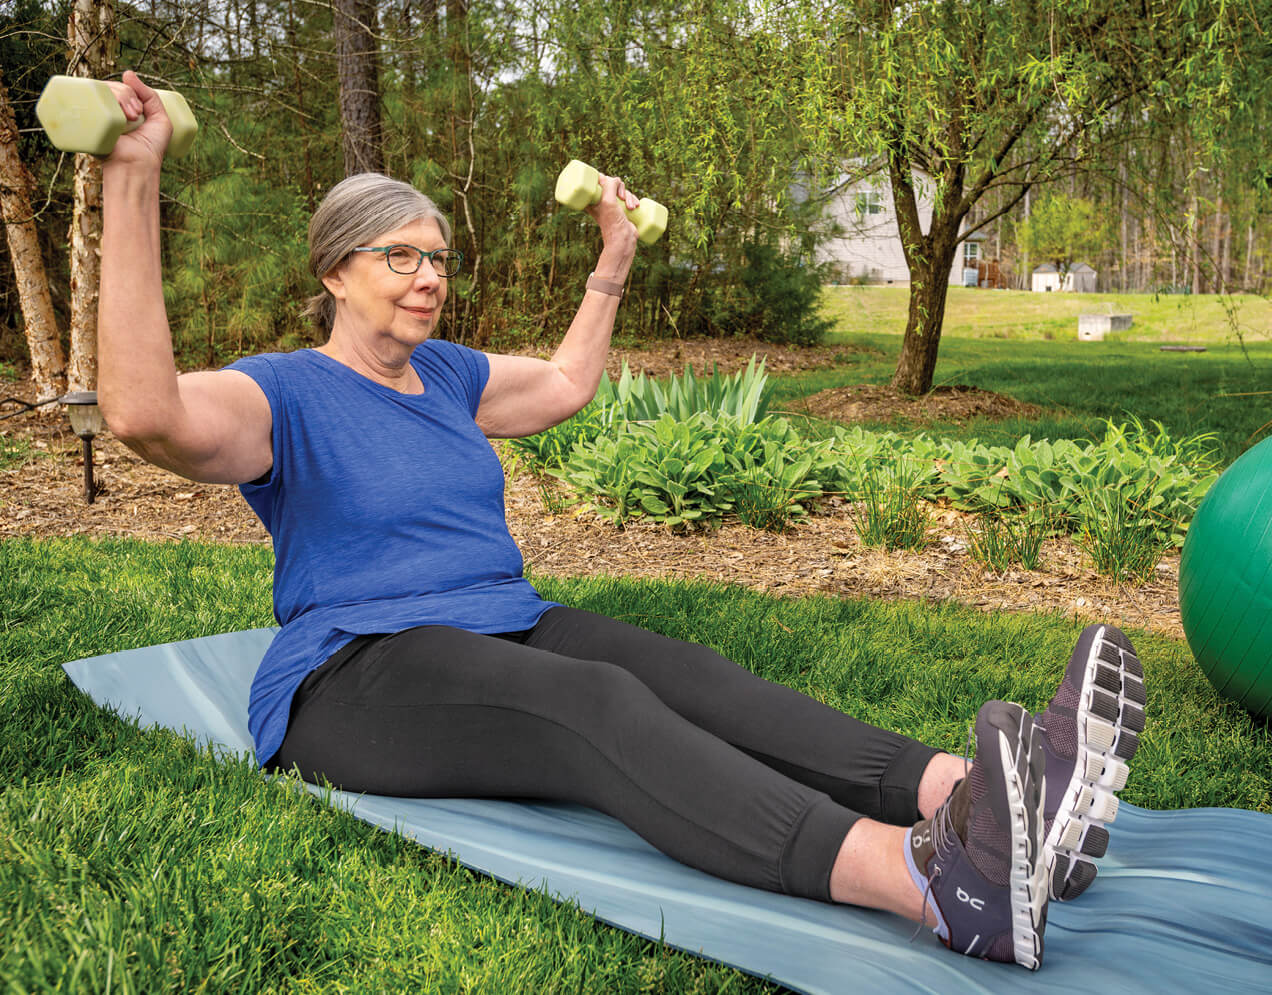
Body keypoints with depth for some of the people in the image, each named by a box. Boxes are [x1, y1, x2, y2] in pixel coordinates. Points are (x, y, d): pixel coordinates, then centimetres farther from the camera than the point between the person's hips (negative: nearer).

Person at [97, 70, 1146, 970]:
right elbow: (146, 412, -25)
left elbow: (566, 384, 33)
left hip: (509, 629, 7)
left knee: (683, 674, -25)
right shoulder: (285, 392, -4)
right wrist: (132, 186, -29)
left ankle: (974, 794, -46)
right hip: (359, 676, -7)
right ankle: (930, 879, -58)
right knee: (597, 702, -36)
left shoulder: (445, 372, 18)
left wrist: (614, 259, 32)